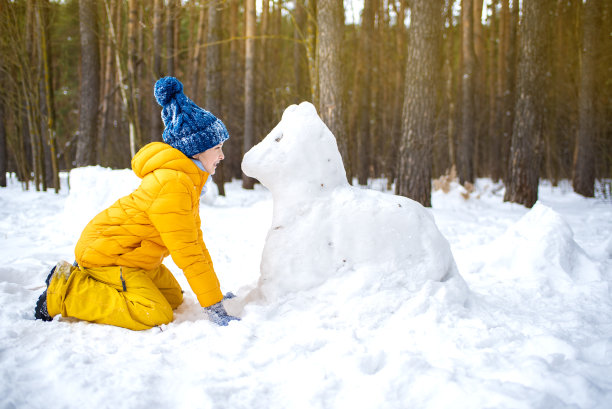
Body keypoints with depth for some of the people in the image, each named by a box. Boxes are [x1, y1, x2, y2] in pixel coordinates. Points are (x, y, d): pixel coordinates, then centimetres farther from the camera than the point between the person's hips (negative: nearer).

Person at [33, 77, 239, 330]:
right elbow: (187, 254, -28)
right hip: (104, 252, -10)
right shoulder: (173, 185, -27)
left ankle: (89, 281, 15)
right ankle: (65, 292, -9)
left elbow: (193, 238, 9)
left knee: (173, 298, 12)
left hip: (130, 254, 10)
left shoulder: (188, 178, 6)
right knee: (155, 316, -20)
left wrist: (214, 290, 8)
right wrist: (215, 309, -24)